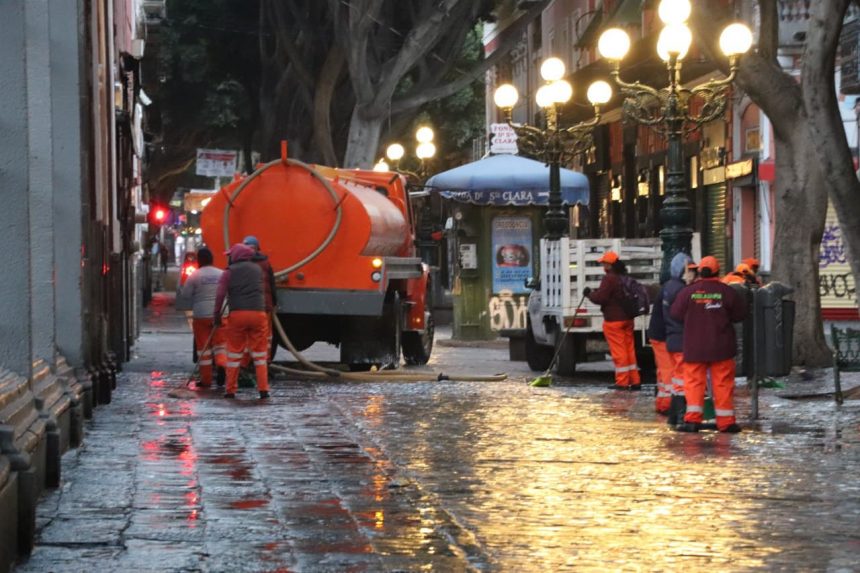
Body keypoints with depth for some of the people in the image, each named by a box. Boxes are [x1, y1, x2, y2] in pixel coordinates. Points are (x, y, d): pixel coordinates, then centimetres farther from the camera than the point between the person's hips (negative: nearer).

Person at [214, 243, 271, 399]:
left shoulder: (230, 272, 1)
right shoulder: (257, 269, 14)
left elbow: (220, 294, -5)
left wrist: (217, 315, 1)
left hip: (237, 314, -2)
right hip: (258, 312, 2)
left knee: (234, 353, 7)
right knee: (259, 353, 8)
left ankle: (231, 390, 9)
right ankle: (263, 389, 2)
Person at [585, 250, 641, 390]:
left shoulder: (609, 279, -18)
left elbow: (600, 298, -21)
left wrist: (589, 293, -2)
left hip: (613, 321, -8)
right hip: (627, 319, 8)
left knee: (618, 351, -3)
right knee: (629, 349, 13)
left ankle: (622, 382, 0)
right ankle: (634, 381, 14)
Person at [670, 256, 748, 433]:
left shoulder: (688, 292, -6)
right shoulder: (727, 292, -6)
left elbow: (675, 314, 3)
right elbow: (740, 314, 4)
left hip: (694, 347, 0)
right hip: (721, 347, 0)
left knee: (694, 381, 5)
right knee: (723, 383, 5)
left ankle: (692, 419, -4)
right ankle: (726, 421, 7)